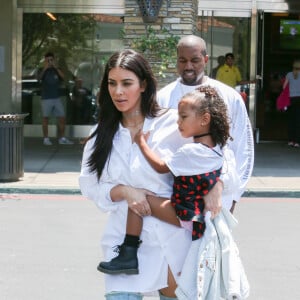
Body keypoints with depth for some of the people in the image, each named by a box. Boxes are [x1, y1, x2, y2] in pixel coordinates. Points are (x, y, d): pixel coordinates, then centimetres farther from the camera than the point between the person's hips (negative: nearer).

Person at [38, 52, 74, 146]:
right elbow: (39, 78, -17)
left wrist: (55, 67, -17)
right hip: (46, 98, -3)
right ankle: (46, 139, 6)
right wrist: (45, 68, -28)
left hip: (57, 98, 3)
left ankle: (62, 138, 10)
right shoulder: (43, 71, 3)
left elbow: (63, 76, -10)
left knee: (62, 118, 1)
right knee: (45, 118, 0)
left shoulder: (57, 70, 9)